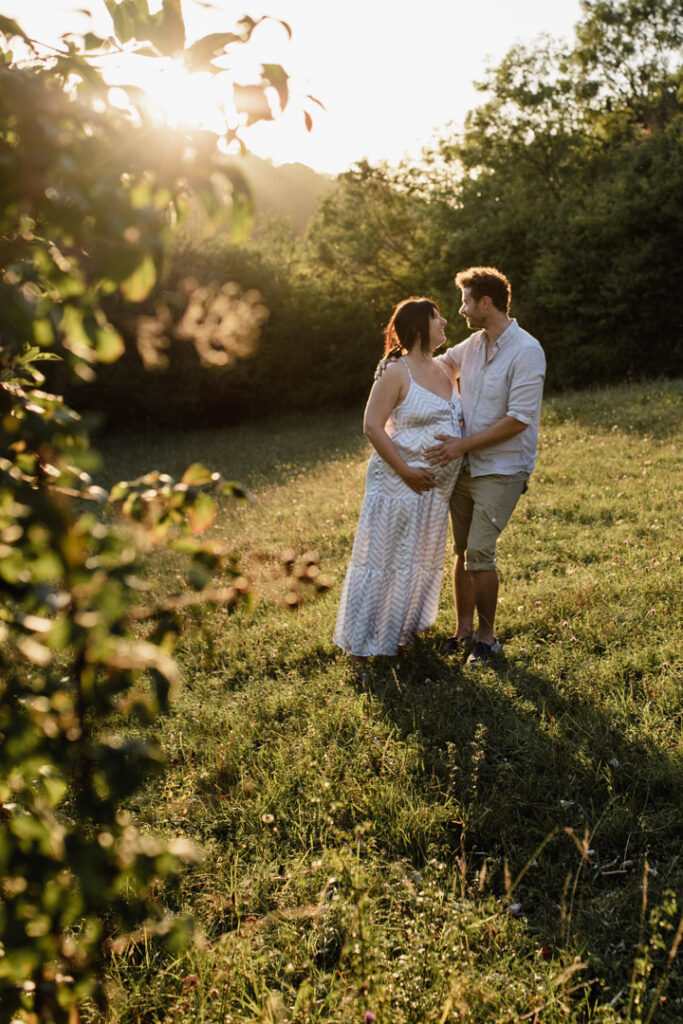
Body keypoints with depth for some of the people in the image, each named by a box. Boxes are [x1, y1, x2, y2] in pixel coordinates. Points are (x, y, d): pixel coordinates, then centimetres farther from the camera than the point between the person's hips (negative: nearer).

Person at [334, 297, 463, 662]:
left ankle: (404, 630, 33)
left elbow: (454, 419, 24)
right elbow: (372, 426, -17)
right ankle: (362, 641, 11)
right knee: (386, 559, -1)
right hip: (399, 482, -8)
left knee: (424, 560, 16)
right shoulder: (397, 373, -13)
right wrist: (406, 471, -19)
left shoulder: (444, 370, 11)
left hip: (437, 485, 8)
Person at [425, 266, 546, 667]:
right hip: (465, 465, 7)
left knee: (479, 552, -10)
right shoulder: (472, 345, 7)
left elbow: (518, 420, -20)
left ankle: (487, 637, 7)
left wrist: (463, 445, -18)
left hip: (501, 470, -7)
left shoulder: (526, 352, -15)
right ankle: (464, 630, 24)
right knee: (463, 551, 10)